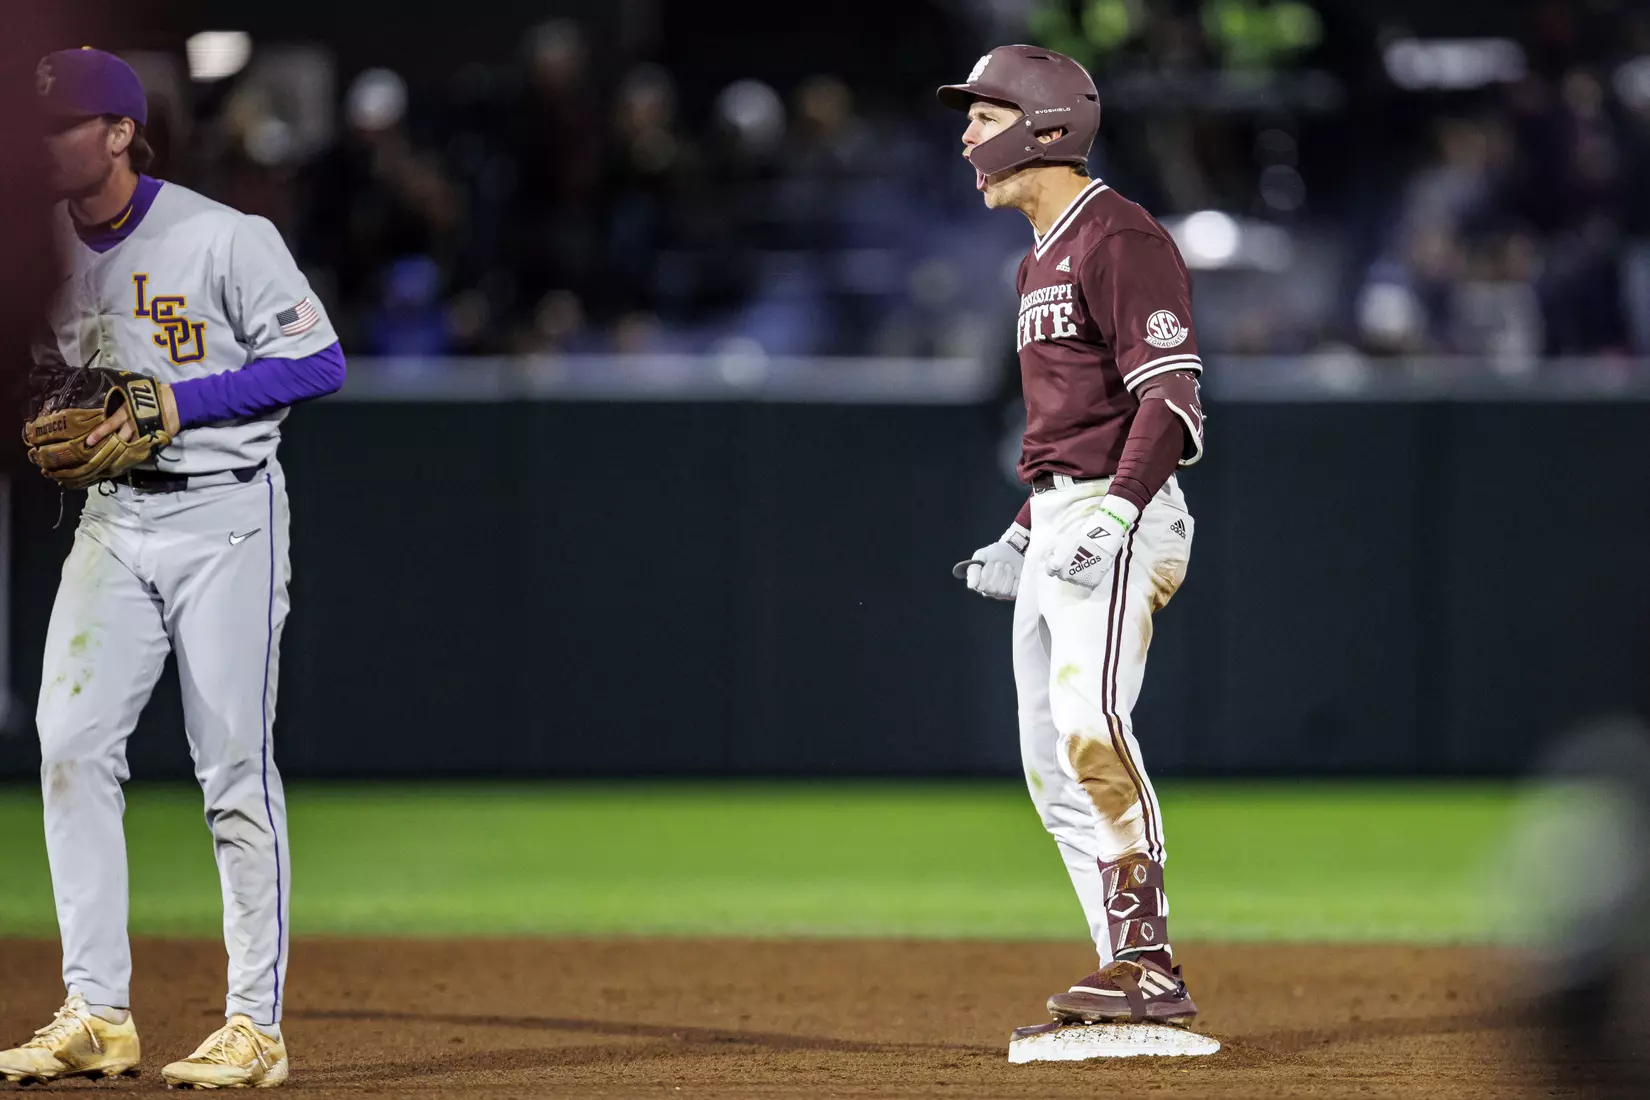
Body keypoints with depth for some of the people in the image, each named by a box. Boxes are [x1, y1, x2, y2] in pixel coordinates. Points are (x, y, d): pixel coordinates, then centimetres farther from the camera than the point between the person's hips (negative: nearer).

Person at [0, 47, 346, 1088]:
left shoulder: (225, 237, -12)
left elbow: (318, 361, -13)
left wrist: (176, 402, -20)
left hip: (224, 509, -6)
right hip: (111, 518, 6)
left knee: (235, 766, -4)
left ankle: (256, 1024, 1)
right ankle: (97, 1015, 0)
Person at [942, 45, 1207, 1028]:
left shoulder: (1120, 239, -11)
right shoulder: (1040, 262, 21)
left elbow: (1171, 396, -19)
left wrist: (1115, 513, -29)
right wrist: (1023, 538, 24)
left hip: (1118, 519, -11)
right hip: (1055, 525, 11)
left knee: (1091, 728, -23)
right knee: (1053, 760, 8)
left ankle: (1150, 962, -26)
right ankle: (1134, 981, 10)